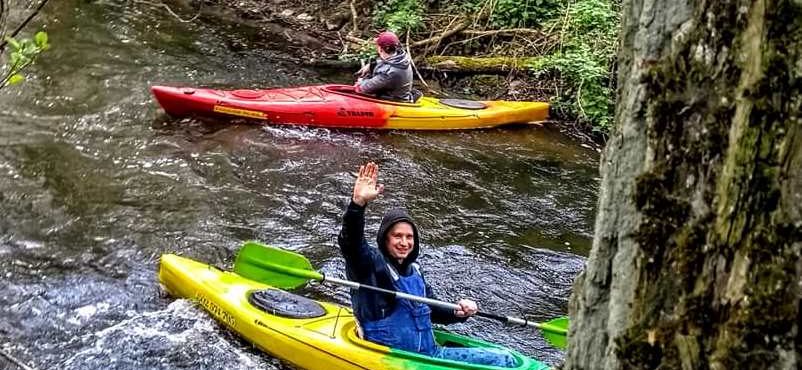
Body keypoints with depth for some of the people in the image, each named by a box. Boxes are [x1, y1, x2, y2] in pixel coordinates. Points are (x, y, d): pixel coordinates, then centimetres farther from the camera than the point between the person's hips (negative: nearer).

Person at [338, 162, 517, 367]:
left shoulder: (413, 271, 15)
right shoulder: (371, 264, -6)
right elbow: (350, 242, -27)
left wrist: (457, 313, 2)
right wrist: (358, 203, -43)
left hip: (430, 354, 8)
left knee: (503, 359, 1)